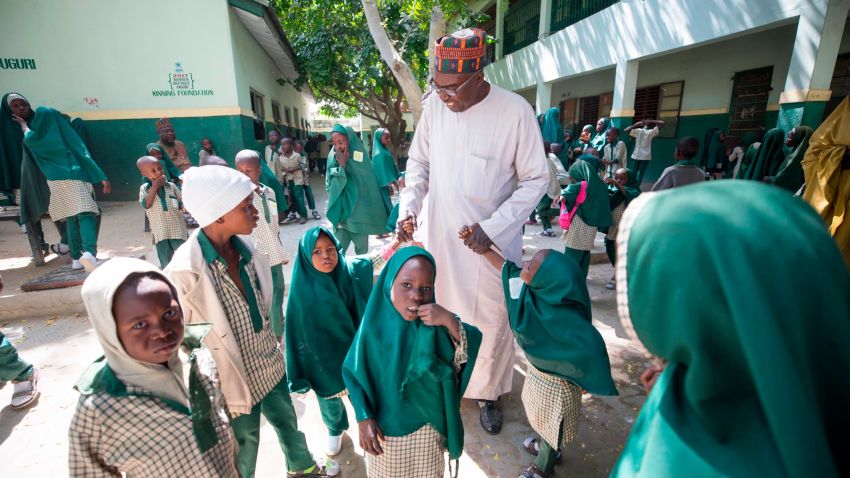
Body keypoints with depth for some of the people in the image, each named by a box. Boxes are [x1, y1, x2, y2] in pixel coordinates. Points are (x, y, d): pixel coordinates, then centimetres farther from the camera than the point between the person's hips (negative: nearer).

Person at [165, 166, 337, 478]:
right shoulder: (184, 271, -28)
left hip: (268, 362, 6)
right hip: (232, 378, -6)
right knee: (245, 444, 19)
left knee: (287, 420, 28)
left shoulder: (244, 246, -7)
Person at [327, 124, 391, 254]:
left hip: (359, 208, -1)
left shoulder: (359, 155, -7)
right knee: (339, 249, 0)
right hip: (341, 209, 1)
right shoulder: (333, 158, -1)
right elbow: (330, 186, -9)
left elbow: (366, 183, -10)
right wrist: (341, 167, -18)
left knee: (362, 249, 10)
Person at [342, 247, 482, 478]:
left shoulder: (434, 322, -17)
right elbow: (353, 372, -10)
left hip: (428, 426, 2)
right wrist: (364, 418, -12)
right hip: (385, 427, -1)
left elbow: (468, 353, -24)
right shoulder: (375, 325, -21)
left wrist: (450, 322, -38)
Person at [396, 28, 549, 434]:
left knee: (492, 320, 10)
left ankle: (487, 393, 36)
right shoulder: (434, 105, -3)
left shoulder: (515, 111, -15)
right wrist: (408, 207, -6)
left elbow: (536, 179, -9)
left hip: (491, 242, -3)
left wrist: (493, 226, -18)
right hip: (439, 235, 4)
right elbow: (418, 162, 9)